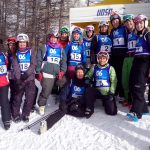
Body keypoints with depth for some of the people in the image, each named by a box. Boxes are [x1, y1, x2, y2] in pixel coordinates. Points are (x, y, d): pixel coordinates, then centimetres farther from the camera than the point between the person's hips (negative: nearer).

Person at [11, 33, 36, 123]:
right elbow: (15, 66, -3)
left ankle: (25, 114, 16)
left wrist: (27, 73, -19)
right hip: (19, 79, 0)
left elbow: (33, 64, -5)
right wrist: (18, 78, -16)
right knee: (17, 97, 1)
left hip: (30, 78, 0)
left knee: (30, 97, -1)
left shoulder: (31, 52, 4)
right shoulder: (16, 53, 7)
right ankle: (16, 114, 19)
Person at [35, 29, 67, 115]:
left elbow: (64, 61, 11)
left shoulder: (61, 49, 15)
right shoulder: (44, 48, 6)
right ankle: (41, 105, 10)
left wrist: (62, 71, -2)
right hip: (46, 73, -3)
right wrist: (38, 72, -2)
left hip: (57, 75, 4)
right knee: (46, 91, -9)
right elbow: (39, 60, 3)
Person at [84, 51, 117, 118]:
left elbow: (113, 82, -5)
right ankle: (89, 109, -12)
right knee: (89, 91, -32)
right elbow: (88, 75, 14)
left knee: (112, 111, -8)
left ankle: (105, 102, 26)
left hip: (107, 93, -1)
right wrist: (87, 78, -11)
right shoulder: (94, 68, 3)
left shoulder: (110, 68, -3)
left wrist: (111, 93, -13)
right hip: (97, 91, 1)